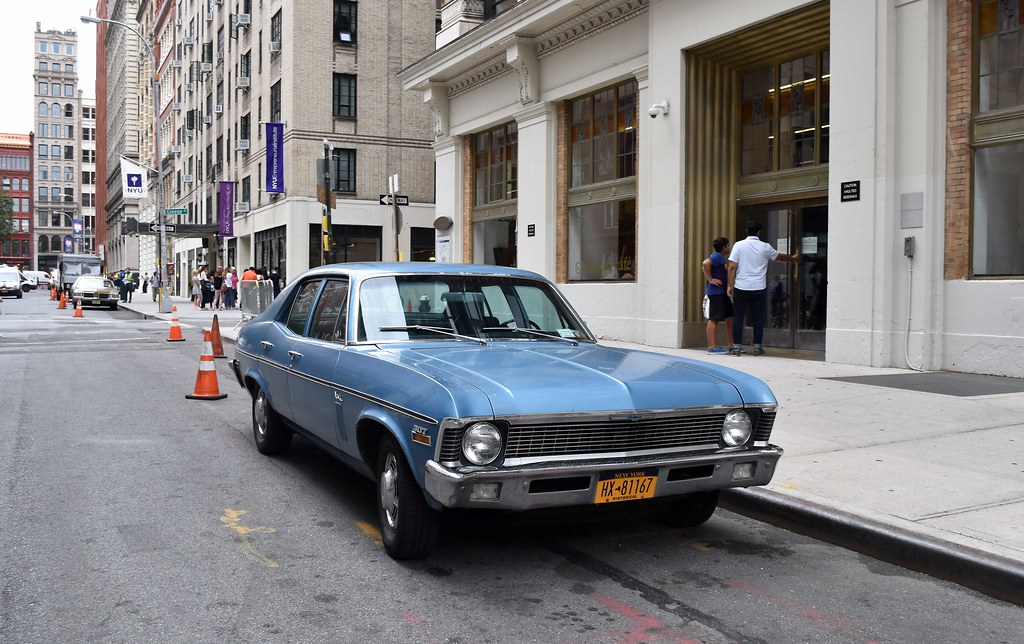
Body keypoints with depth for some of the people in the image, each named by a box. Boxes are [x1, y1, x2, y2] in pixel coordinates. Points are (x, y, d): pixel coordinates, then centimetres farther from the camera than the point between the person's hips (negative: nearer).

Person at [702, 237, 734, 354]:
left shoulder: (720, 257, 18)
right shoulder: (716, 257, -12)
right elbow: (705, 263, -31)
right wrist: (710, 279, -22)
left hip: (723, 293, 10)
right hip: (715, 292, -10)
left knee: (730, 317, 11)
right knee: (714, 319, -6)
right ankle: (712, 347, -2)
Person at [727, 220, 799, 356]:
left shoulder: (739, 245, -3)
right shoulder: (765, 247, 2)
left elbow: (732, 267, -7)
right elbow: (779, 256, 21)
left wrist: (730, 285, 0)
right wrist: (793, 258, 41)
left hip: (741, 288, -1)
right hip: (759, 288, 1)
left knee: (738, 317, 5)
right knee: (758, 318, 8)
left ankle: (737, 347, 4)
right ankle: (757, 347, 11)